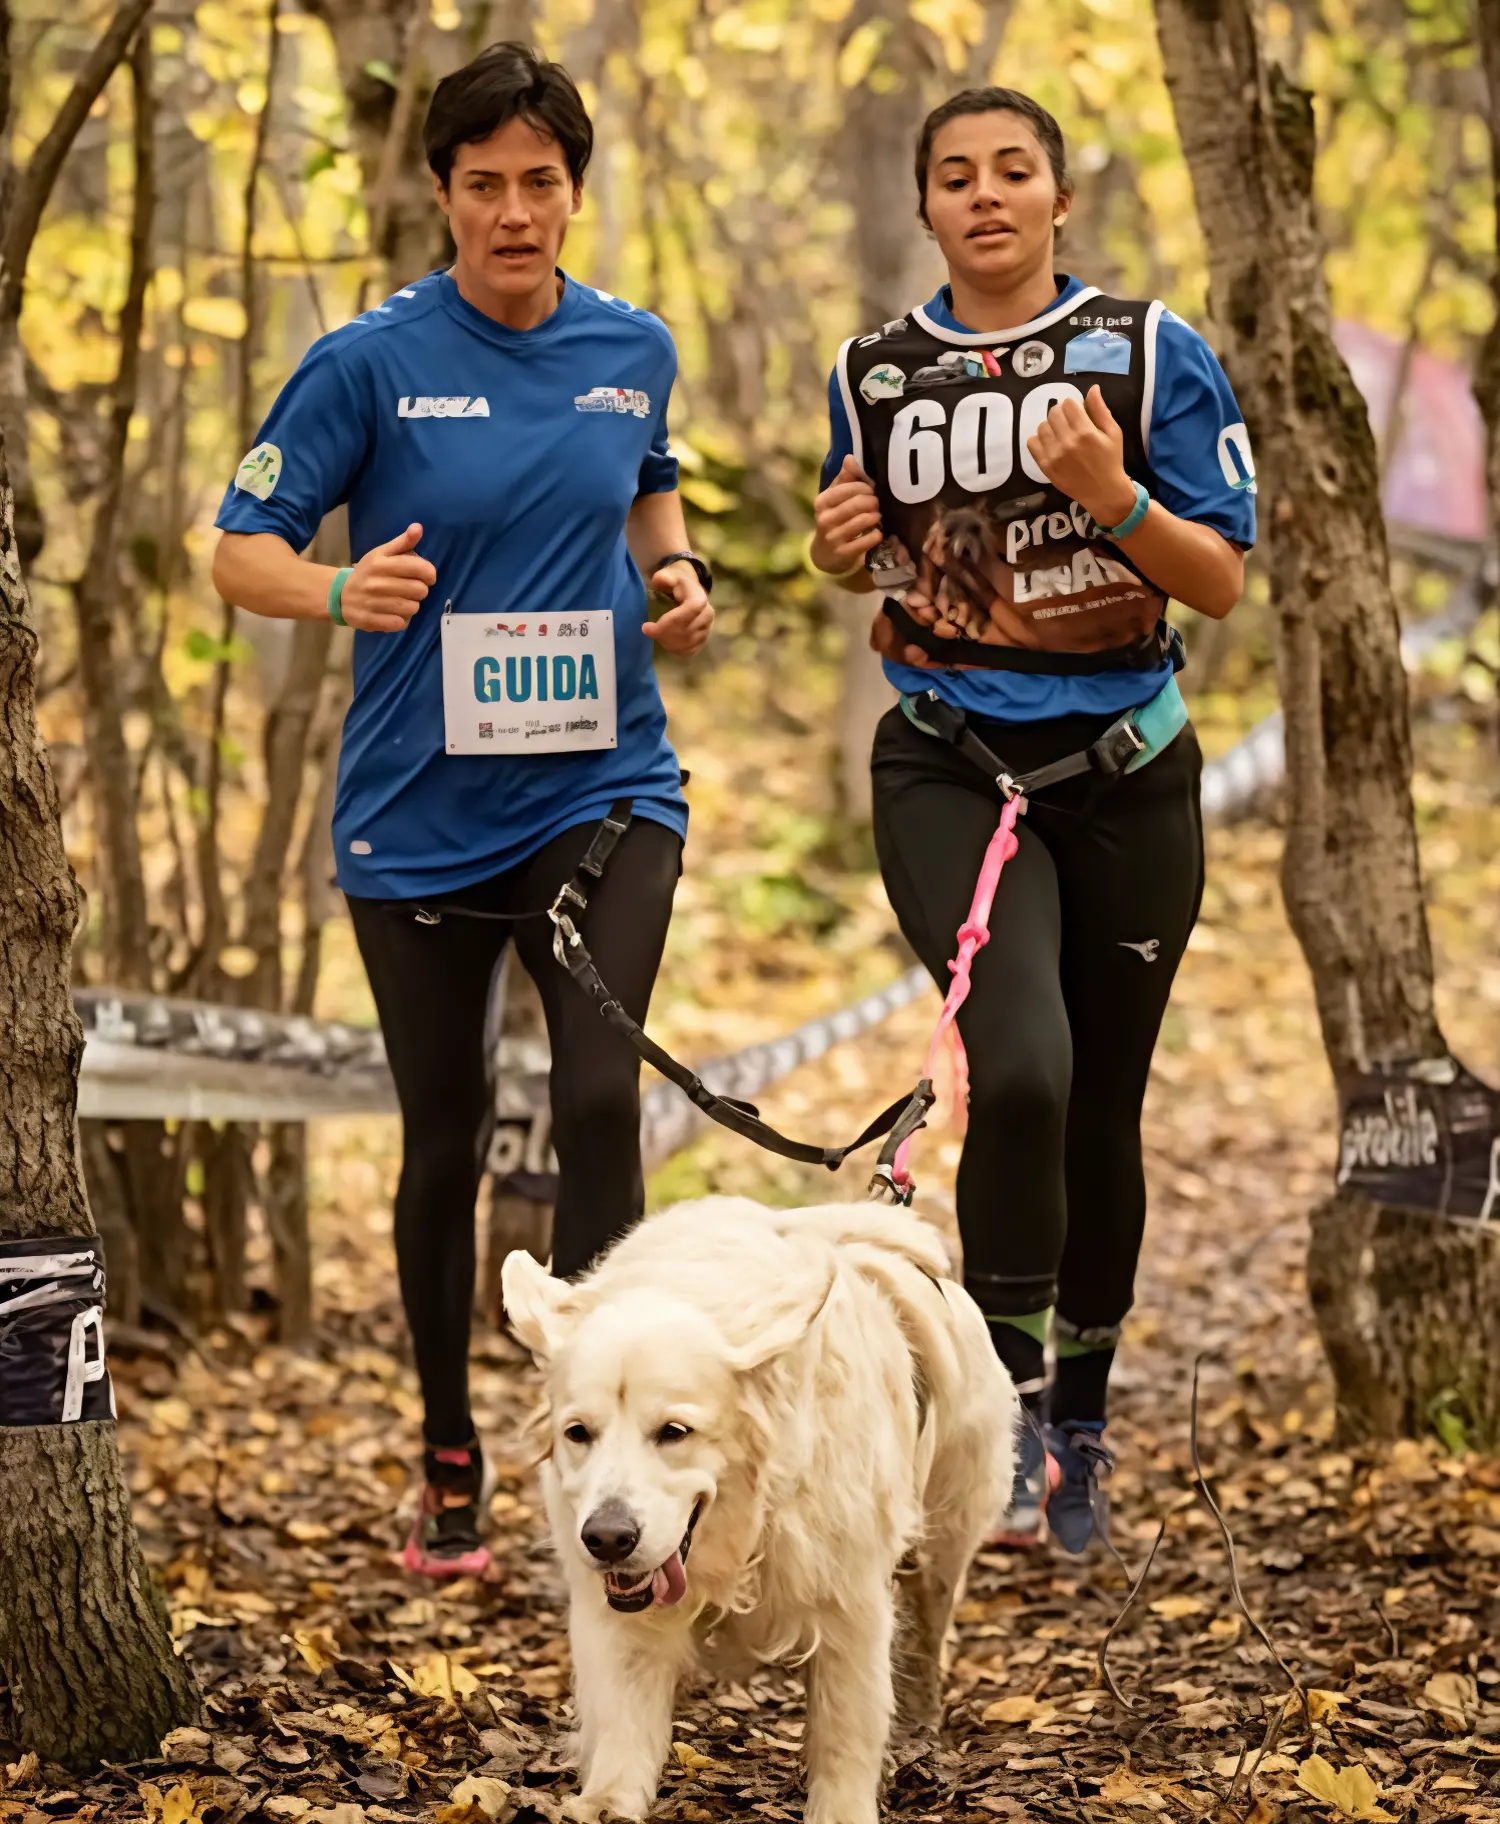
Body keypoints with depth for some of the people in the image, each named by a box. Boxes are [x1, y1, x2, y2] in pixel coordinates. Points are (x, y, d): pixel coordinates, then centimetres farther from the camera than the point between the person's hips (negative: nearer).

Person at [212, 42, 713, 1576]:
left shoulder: (634, 350, 4)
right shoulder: (370, 362, -7)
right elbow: (241, 552, -7)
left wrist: (676, 573, 4)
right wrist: (341, 589, -28)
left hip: (601, 791, 1)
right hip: (419, 809, -1)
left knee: (598, 1101, -18)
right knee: (443, 1139, 10)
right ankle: (450, 1463, 29)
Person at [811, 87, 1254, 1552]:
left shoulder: (1150, 354, -2)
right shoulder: (873, 371, 5)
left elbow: (1224, 583, -4)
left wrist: (1115, 499, -22)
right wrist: (844, 541, -3)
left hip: (1121, 771, 0)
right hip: (946, 769, 0)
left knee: (1098, 1111, 10)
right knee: (1021, 1069, -24)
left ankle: (1081, 1421, 29)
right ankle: (1010, 1408, -11)